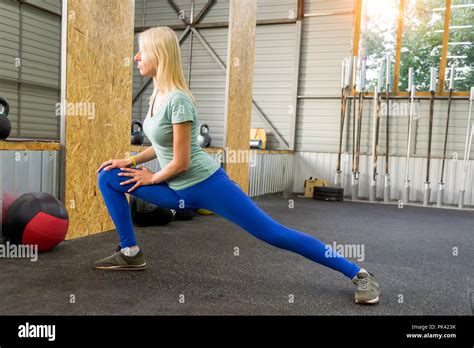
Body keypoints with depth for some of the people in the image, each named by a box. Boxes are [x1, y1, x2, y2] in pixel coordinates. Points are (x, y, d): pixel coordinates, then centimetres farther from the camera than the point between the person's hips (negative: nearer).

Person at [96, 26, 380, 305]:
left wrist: (152, 178, -4)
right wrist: (131, 161, 11)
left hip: (207, 185, -9)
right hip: (179, 192, 9)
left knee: (274, 234, -8)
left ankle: (359, 275, 3)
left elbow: (180, 162, -20)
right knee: (109, 177, 8)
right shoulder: (158, 94, 6)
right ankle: (130, 254, 17)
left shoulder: (177, 99, -21)